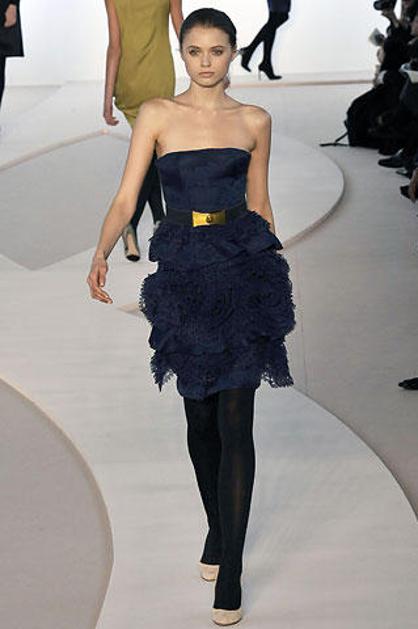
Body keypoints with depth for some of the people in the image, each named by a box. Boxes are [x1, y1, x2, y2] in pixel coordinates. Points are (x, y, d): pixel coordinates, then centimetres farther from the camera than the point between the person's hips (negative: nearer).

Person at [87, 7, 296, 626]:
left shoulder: (254, 121, 6)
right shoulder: (157, 115, 3)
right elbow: (125, 199, -3)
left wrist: (277, 274, 17)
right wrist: (101, 252, -20)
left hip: (244, 269, -1)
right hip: (185, 271, 1)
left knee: (235, 422, -5)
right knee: (200, 415, 11)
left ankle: (230, 574, 0)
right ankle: (217, 529, 34)